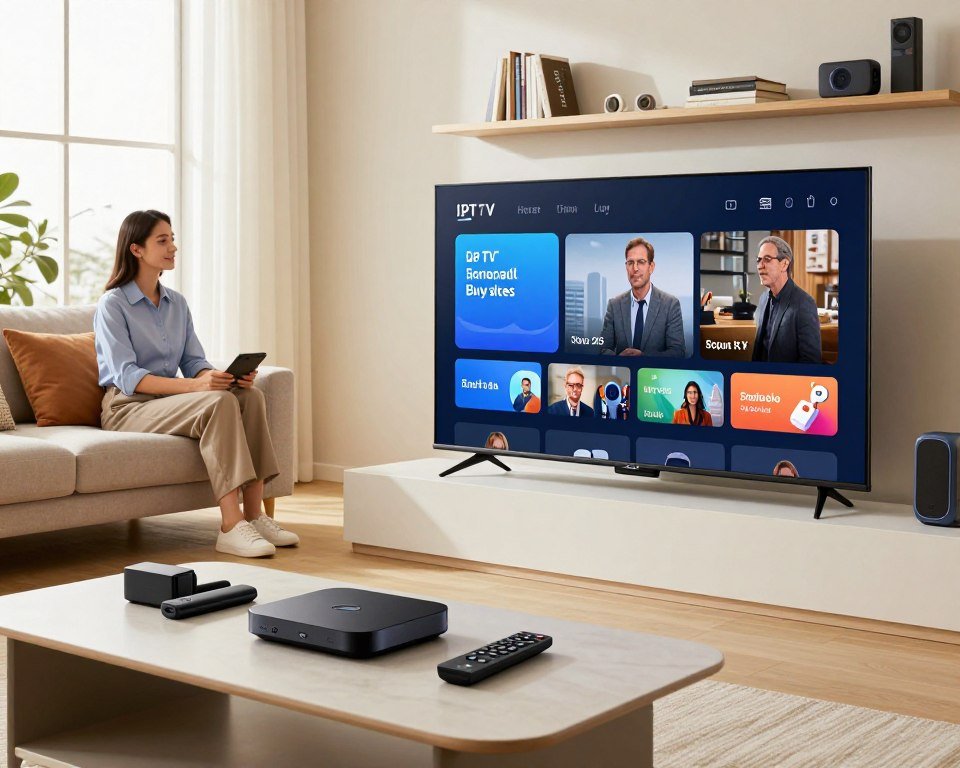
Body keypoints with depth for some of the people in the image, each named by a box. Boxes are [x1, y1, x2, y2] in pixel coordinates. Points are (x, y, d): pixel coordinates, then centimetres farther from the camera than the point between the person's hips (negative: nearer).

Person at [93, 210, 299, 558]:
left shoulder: (177, 303, 15)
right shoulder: (112, 304, -7)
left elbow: (194, 362, 10)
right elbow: (127, 377, -18)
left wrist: (228, 375, -14)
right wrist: (194, 385, -30)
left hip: (170, 400, 7)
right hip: (127, 408, -7)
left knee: (250, 395, -20)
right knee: (219, 403, -32)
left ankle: (254, 516, -23)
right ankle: (231, 527, -38)